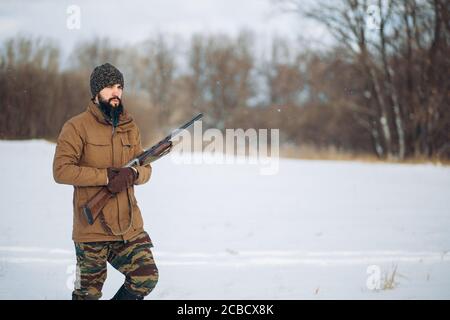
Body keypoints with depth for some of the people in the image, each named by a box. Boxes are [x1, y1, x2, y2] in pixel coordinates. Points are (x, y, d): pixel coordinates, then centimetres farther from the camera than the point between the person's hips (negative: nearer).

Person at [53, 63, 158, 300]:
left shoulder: (129, 127, 10)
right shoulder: (77, 127, -7)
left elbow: (145, 170, 12)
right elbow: (61, 170, -16)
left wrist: (133, 174, -13)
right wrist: (106, 176, -20)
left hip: (129, 226, 5)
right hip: (92, 228, -5)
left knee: (147, 278, -3)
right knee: (88, 293, 5)